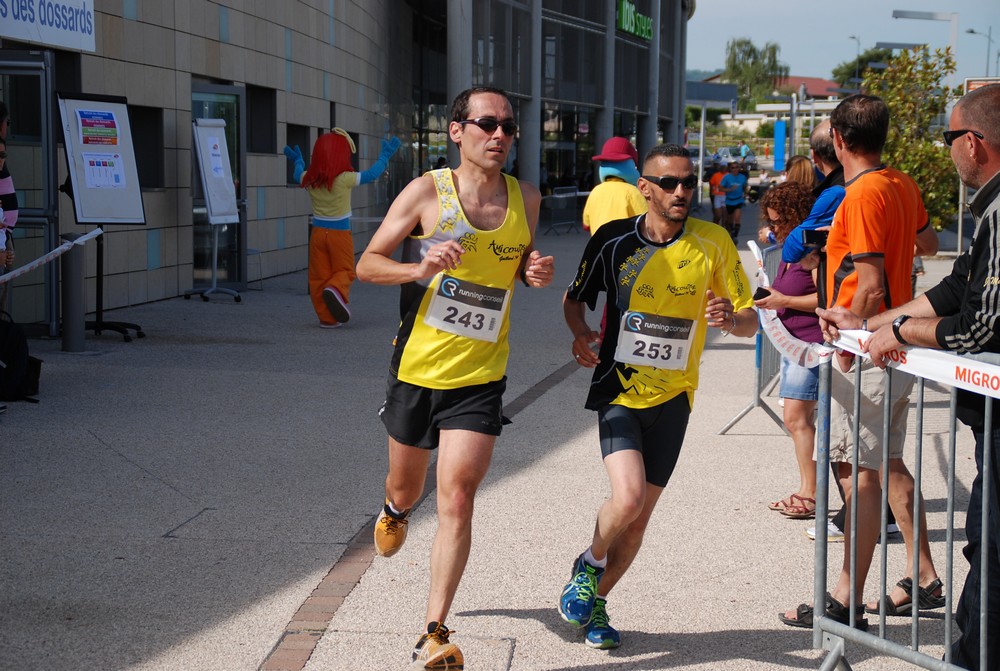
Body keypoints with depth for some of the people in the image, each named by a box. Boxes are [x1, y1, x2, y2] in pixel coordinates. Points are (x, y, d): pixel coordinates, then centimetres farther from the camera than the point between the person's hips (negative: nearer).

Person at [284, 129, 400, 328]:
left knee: (319, 276, 9)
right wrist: (385, 156, 11)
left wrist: (297, 160, 43)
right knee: (344, 270, 6)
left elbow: (297, 175, 22)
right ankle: (336, 290, -26)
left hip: (318, 232, 4)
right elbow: (371, 174, -5)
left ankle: (327, 317, 9)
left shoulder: (308, 179, -2)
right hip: (340, 232, -4)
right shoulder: (345, 179, -16)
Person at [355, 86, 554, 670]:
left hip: (480, 379, 0)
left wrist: (535, 272, -5)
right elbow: (367, 264, -6)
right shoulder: (427, 192, -9)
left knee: (457, 501, -11)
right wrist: (419, 268, -25)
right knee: (407, 491, 19)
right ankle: (394, 511, 58)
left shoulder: (526, 199, 0)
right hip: (416, 368, 0)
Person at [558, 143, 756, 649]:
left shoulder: (713, 243, -4)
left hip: (671, 399, 2)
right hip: (618, 390, -2)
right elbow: (575, 298, 10)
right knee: (627, 497, -22)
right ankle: (590, 563, 10)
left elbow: (750, 321, 0)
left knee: (638, 519, 7)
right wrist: (581, 334, -12)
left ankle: (595, 601, 30)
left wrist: (730, 319, -23)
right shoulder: (614, 239, -6)